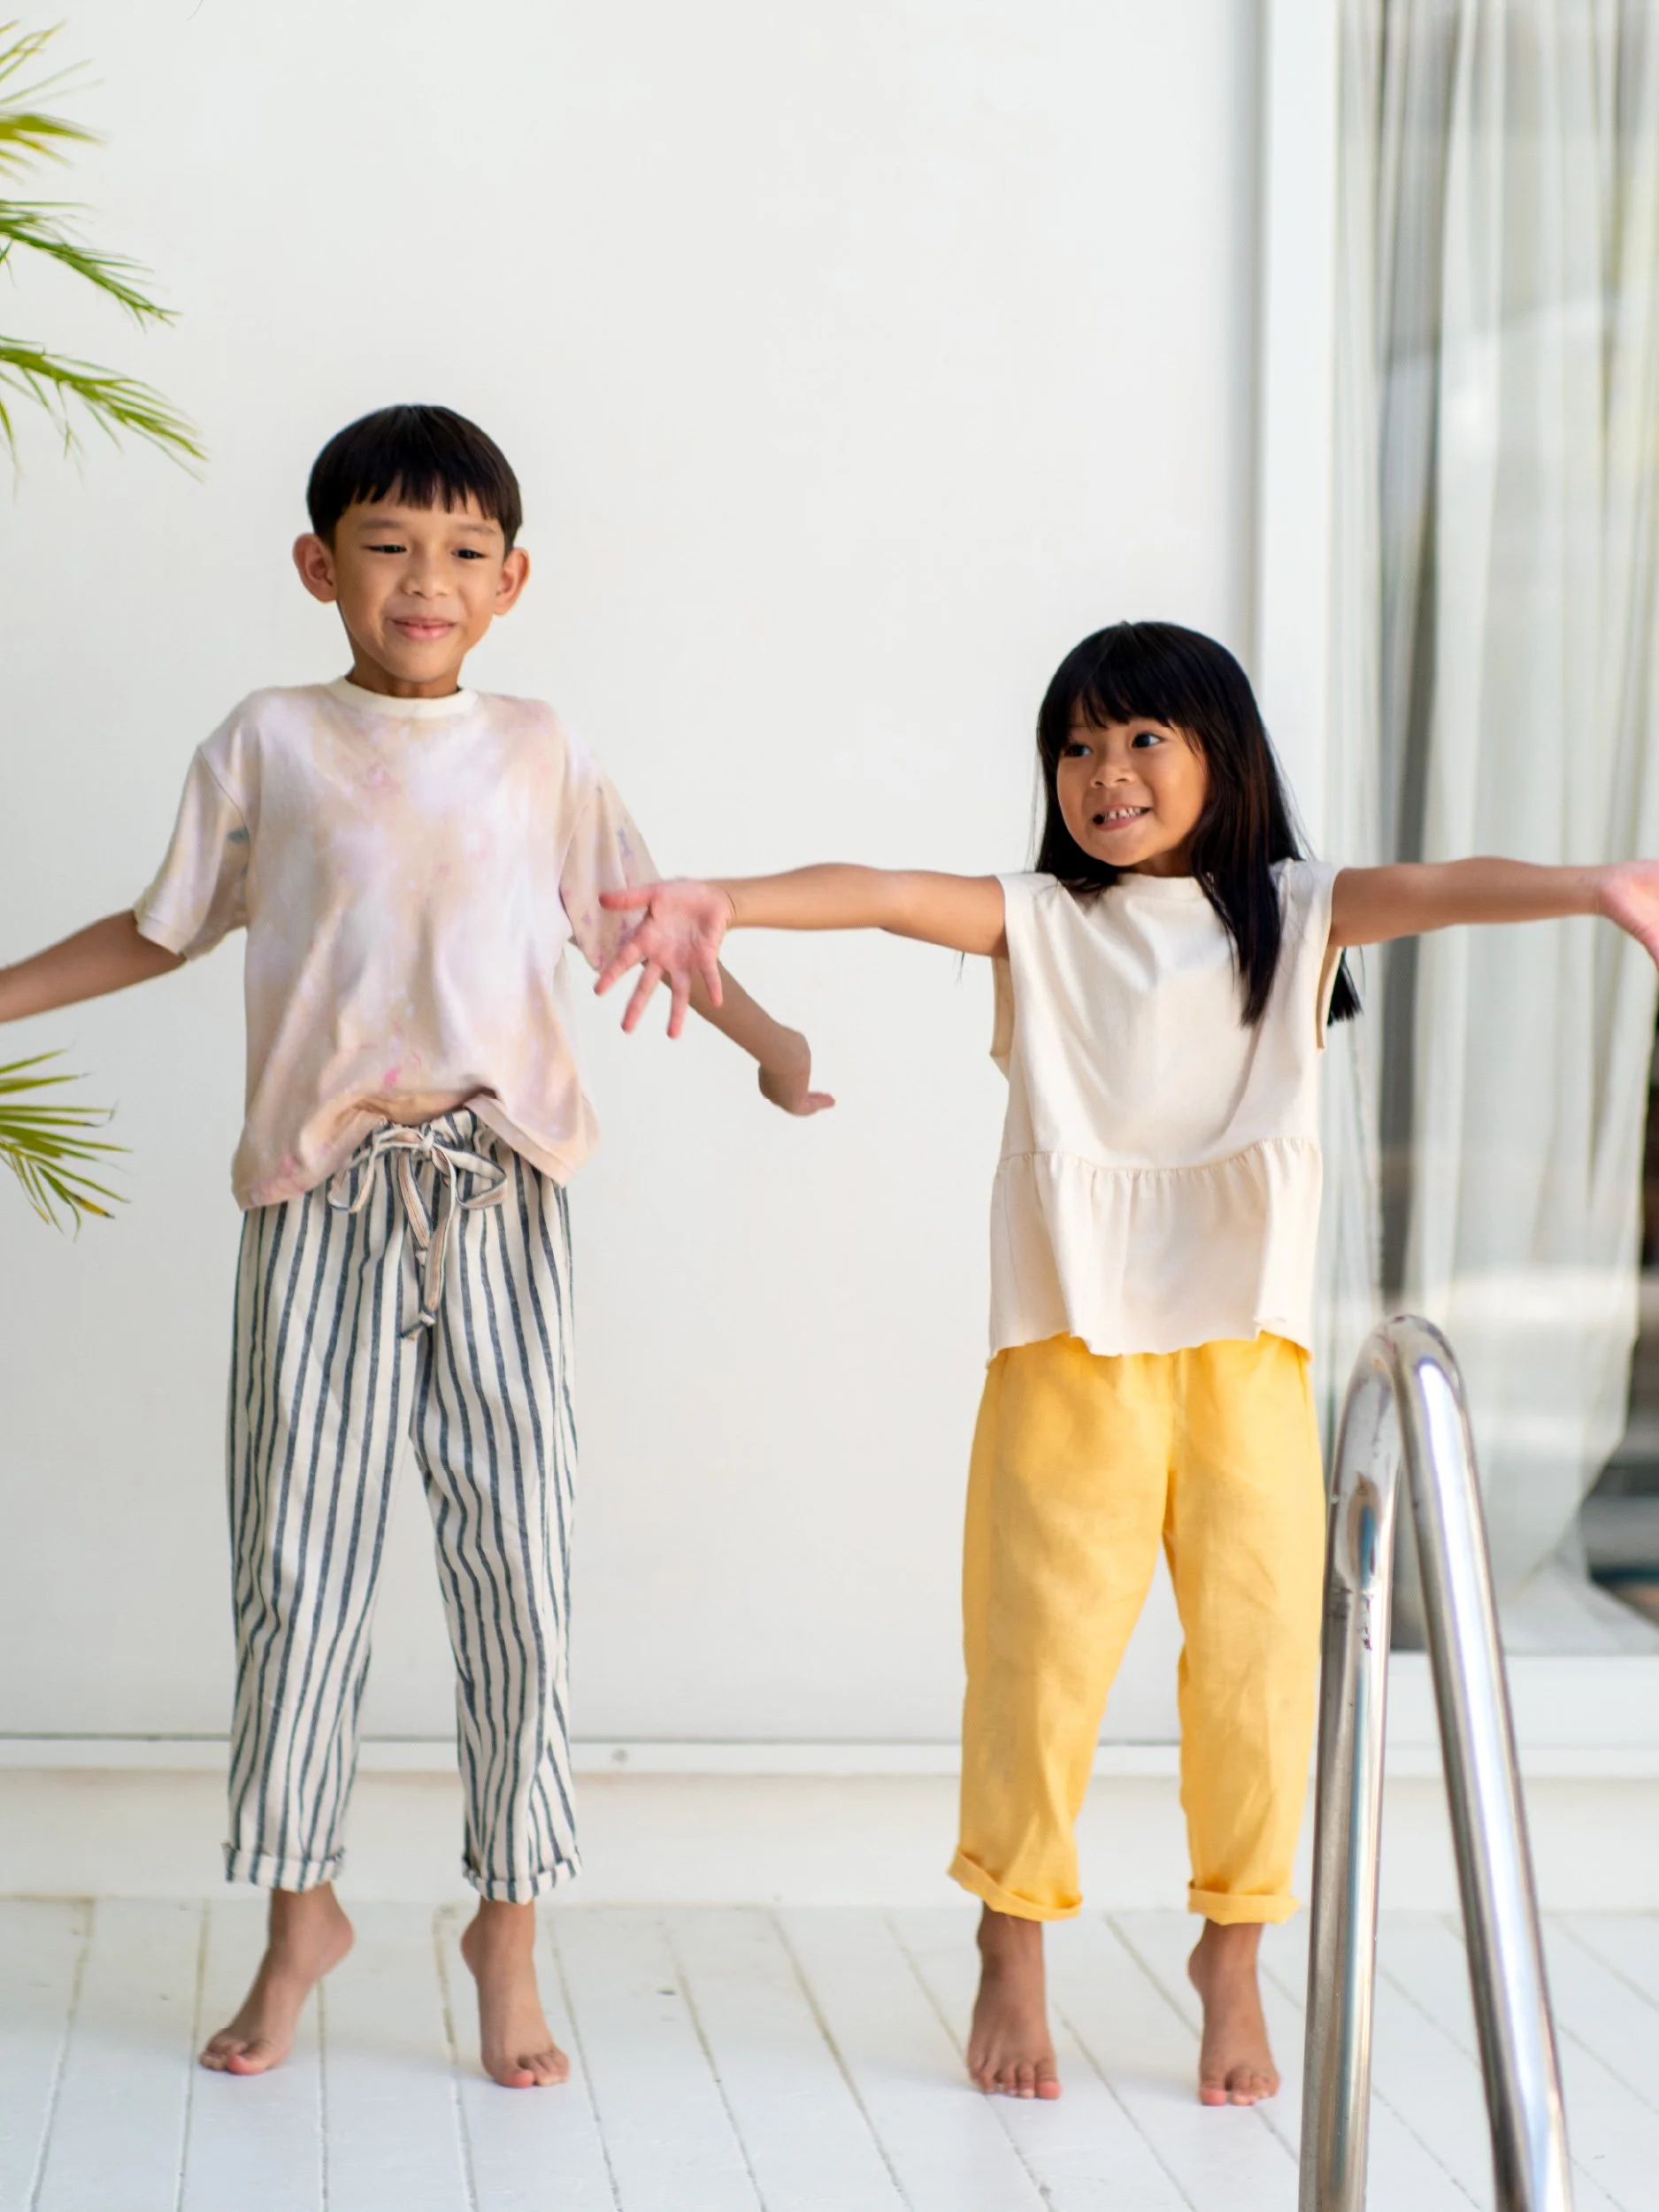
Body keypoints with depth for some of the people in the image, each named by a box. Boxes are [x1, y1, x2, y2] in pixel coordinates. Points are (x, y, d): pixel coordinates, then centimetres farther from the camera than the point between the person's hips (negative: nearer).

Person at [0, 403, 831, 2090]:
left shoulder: (538, 752, 10)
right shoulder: (268, 744, 7)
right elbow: (167, 927, 16)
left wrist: (765, 1039, 4)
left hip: (499, 1193, 1)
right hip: (324, 1192, -1)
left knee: (515, 1555, -1)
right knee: (301, 1554, 1)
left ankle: (510, 1918, 11)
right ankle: (300, 1911, 18)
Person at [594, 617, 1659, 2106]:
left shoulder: (1290, 915, 6)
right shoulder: (1039, 923, 6)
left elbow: (1433, 889, -12)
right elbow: (883, 894, -10)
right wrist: (721, 905, -28)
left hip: (1247, 1343, 1)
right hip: (1072, 1342, -1)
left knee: (1258, 1649, 3)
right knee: (1041, 1649, 1)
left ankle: (1233, 1954, 20)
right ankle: (1013, 1951, 17)